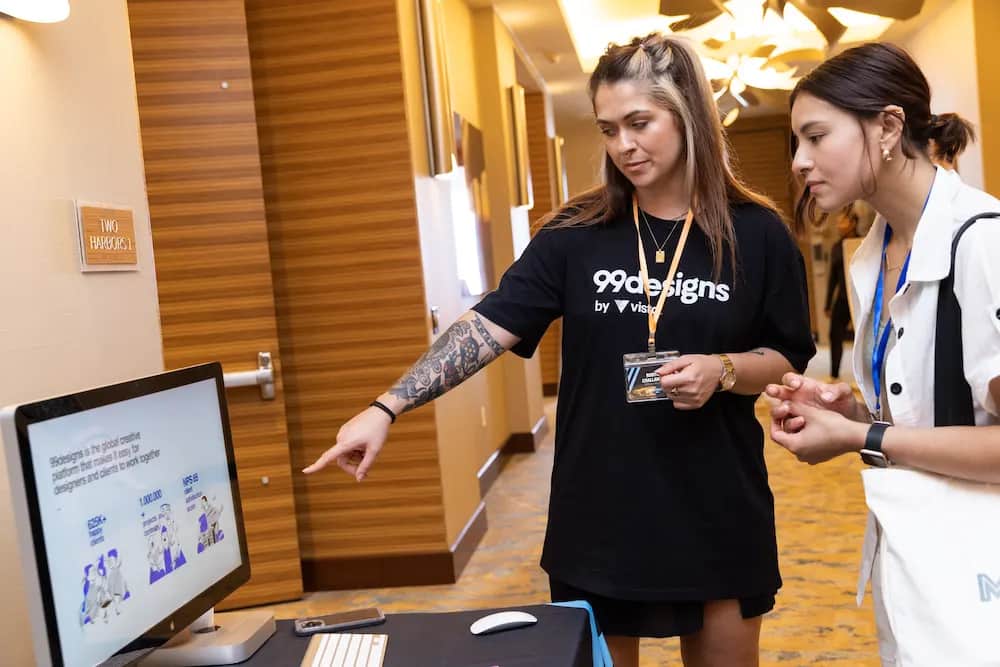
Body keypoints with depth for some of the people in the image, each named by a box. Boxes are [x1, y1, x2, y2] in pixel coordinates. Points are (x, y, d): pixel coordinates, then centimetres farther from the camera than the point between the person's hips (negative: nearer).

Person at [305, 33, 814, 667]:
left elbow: (790, 363, 3)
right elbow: (490, 325, -9)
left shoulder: (757, 235, -4)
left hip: (716, 512, 0)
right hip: (599, 513, 1)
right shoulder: (578, 233, -3)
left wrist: (723, 369, -18)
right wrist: (387, 408, -18)